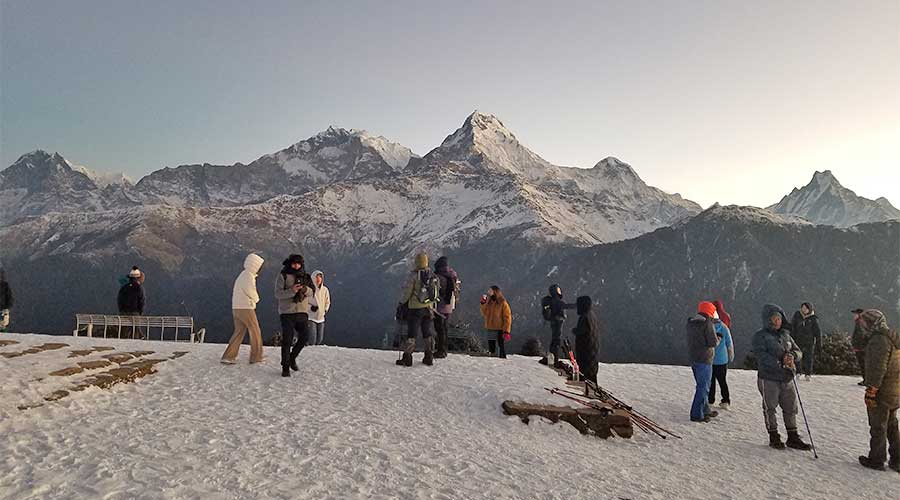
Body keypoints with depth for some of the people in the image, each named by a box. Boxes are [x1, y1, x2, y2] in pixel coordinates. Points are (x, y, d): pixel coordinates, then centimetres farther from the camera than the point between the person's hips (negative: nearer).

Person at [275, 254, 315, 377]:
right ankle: (285, 367, 6)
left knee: (305, 337, 2)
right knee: (287, 340, -4)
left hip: (302, 312, 4)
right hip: (287, 312, -4)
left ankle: (292, 357, 25)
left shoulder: (305, 276, 12)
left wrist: (305, 289, -14)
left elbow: (311, 293, 8)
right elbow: (278, 294, -8)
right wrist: (291, 291, -23)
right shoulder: (283, 276, -1)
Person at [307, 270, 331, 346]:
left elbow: (327, 302, 15)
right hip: (311, 317, -5)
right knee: (312, 340, -10)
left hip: (321, 317, 5)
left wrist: (325, 310, 2)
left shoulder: (325, 289, 6)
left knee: (320, 340, 8)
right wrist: (310, 307, -17)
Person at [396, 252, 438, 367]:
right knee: (428, 333, 12)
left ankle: (407, 358, 2)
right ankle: (429, 357, 16)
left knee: (411, 333, 0)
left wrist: (401, 302, 5)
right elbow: (437, 293, 11)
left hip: (415, 309, -4)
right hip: (429, 309, 4)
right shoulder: (433, 276, 4)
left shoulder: (413, 275, -12)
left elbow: (406, 292, -10)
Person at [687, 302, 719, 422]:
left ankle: (705, 410, 31)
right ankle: (697, 414, -1)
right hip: (704, 359, -8)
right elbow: (713, 342, -17)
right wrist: (718, 339, 5)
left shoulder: (690, 323, 10)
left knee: (701, 385, 20)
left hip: (693, 358, 8)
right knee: (703, 387, -2)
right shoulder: (708, 323, -14)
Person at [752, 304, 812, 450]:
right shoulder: (760, 336, -4)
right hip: (768, 378, -5)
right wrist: (780, 363, -24)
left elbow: (798, 352, 12)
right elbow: (762, 355, -15)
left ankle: (793, 437, 21)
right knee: (770, 408, 5)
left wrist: (793, 355, -12)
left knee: (791, 408, 10)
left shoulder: (785, 335, 14)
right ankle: (774, 437, 17)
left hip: (787, 378, 5)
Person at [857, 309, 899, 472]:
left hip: (882, 393, -9)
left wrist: (870, 391, -19)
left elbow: (877, 368, -24)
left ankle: (876, 460, 14)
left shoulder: (879, 339, -21)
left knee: (878, 428, 3)